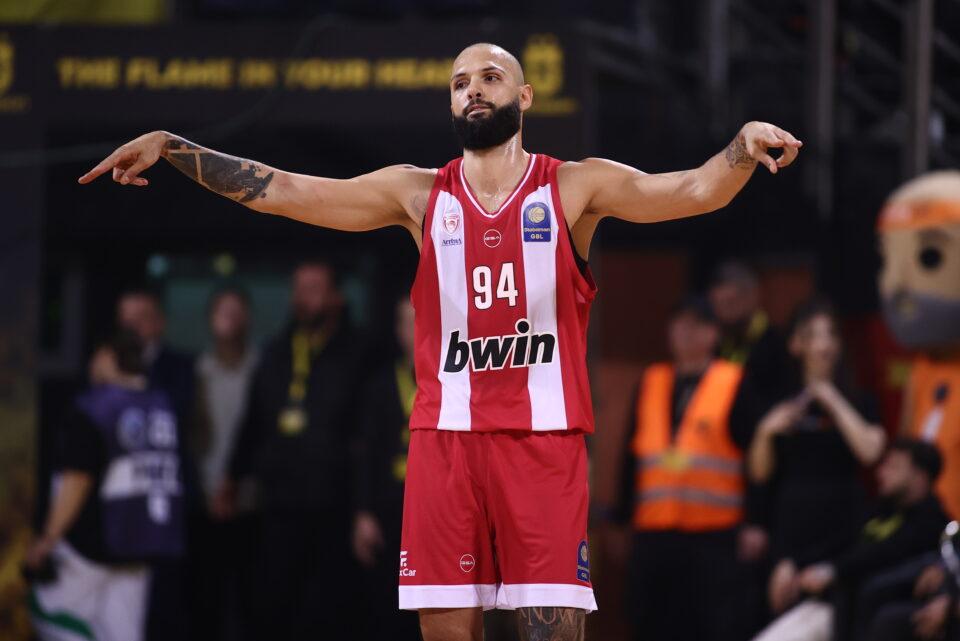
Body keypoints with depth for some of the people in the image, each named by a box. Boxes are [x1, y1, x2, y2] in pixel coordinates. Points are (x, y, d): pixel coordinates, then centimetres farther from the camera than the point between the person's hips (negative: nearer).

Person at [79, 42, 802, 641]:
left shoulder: (574, 187, 4)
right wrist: (172, 147, 1)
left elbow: (694, 190, -8)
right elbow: (279, 191, 7)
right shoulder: (419, 195, 9)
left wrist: (744, 146, -29)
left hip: (545, 440, -2)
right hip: (446, 438, 2)